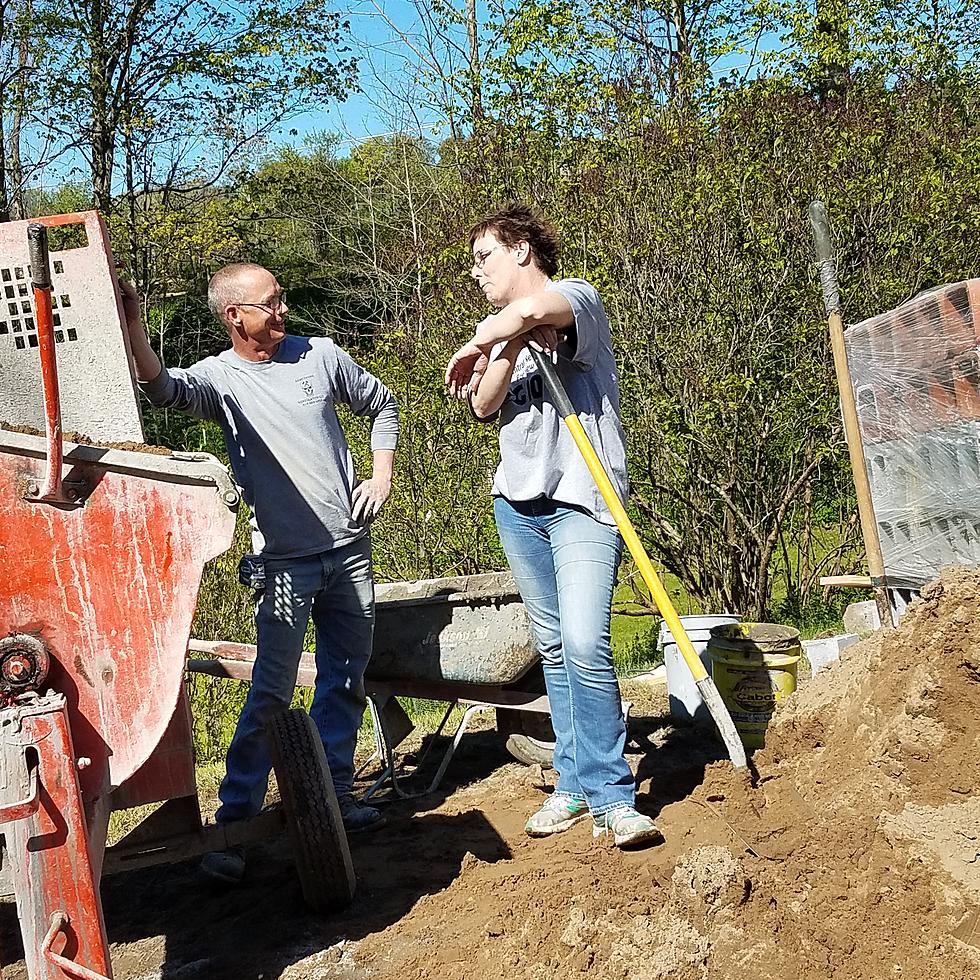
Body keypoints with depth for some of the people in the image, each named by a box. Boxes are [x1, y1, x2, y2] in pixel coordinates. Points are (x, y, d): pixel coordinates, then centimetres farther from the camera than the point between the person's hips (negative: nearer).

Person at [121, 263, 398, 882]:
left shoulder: (322, 355, 5)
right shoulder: (219, 378, -6)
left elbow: (383, 405, 19)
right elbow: (164, 388, -29)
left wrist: (383, 476, 7)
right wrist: (132, 326, -46)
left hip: (351, 547, 4)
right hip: (285, 560, -4)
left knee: (346, 681, 12)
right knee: (272, 693, -7)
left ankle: (335, 798, 27)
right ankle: (235, 819, 2)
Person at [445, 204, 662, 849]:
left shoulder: (578, 297, -3)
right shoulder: (498, 333, 19)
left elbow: (534, 308, -29)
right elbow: (484, 406, 1)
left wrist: (471, 349, -11)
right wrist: (512, 346, -14)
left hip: (582, 499, -7)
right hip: (519, 503, 7)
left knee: (585, 645, -17)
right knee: (553, 648, 8)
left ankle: (610, 795, -8)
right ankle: (576, 784, 16)